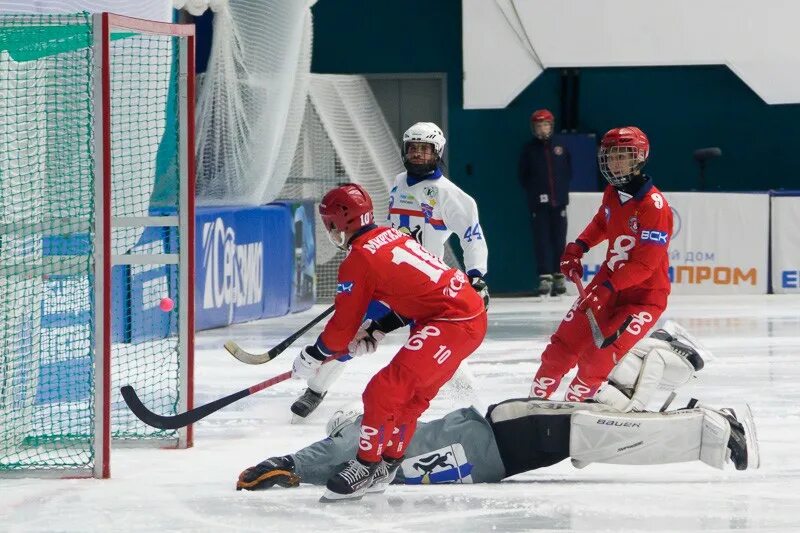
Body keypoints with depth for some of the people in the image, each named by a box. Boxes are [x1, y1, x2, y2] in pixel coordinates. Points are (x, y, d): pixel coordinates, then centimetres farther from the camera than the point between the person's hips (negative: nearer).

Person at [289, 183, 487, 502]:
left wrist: (312, 357, 7)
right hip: (471, 312, 10)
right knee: (411, 395, 19)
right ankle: (387, 464, 27)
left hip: (450, 324, -10)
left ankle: (366, 467, -3)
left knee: (384, 391, -8)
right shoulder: (392, 237, 16)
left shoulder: (359, 259, -11)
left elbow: (344, 324, -6)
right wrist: (376, 332, 24)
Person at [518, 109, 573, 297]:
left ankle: (559, 277, 11)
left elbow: (568, 170, 13)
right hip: (538, 203, -2)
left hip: (558, 201, 2)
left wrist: (562, 189, 3)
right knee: (542, 240, -6)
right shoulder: (529, 149, 2)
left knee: (559, 239, 4)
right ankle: (545, 278, -7)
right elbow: (523, 176, 4)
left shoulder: (559, 146, 6)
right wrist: (534, 191, -4)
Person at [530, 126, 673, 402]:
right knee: (565, 342, 2)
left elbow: (645, 264, -26)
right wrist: (578, 247, 7)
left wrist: (609, 287, -31)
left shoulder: (653, 206, -23)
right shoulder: (613, 193, 2)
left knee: (600, 355, -20)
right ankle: (538, 398, 17)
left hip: (645, 293, -7)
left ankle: (575, 403, -1)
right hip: (609, 281, 7)